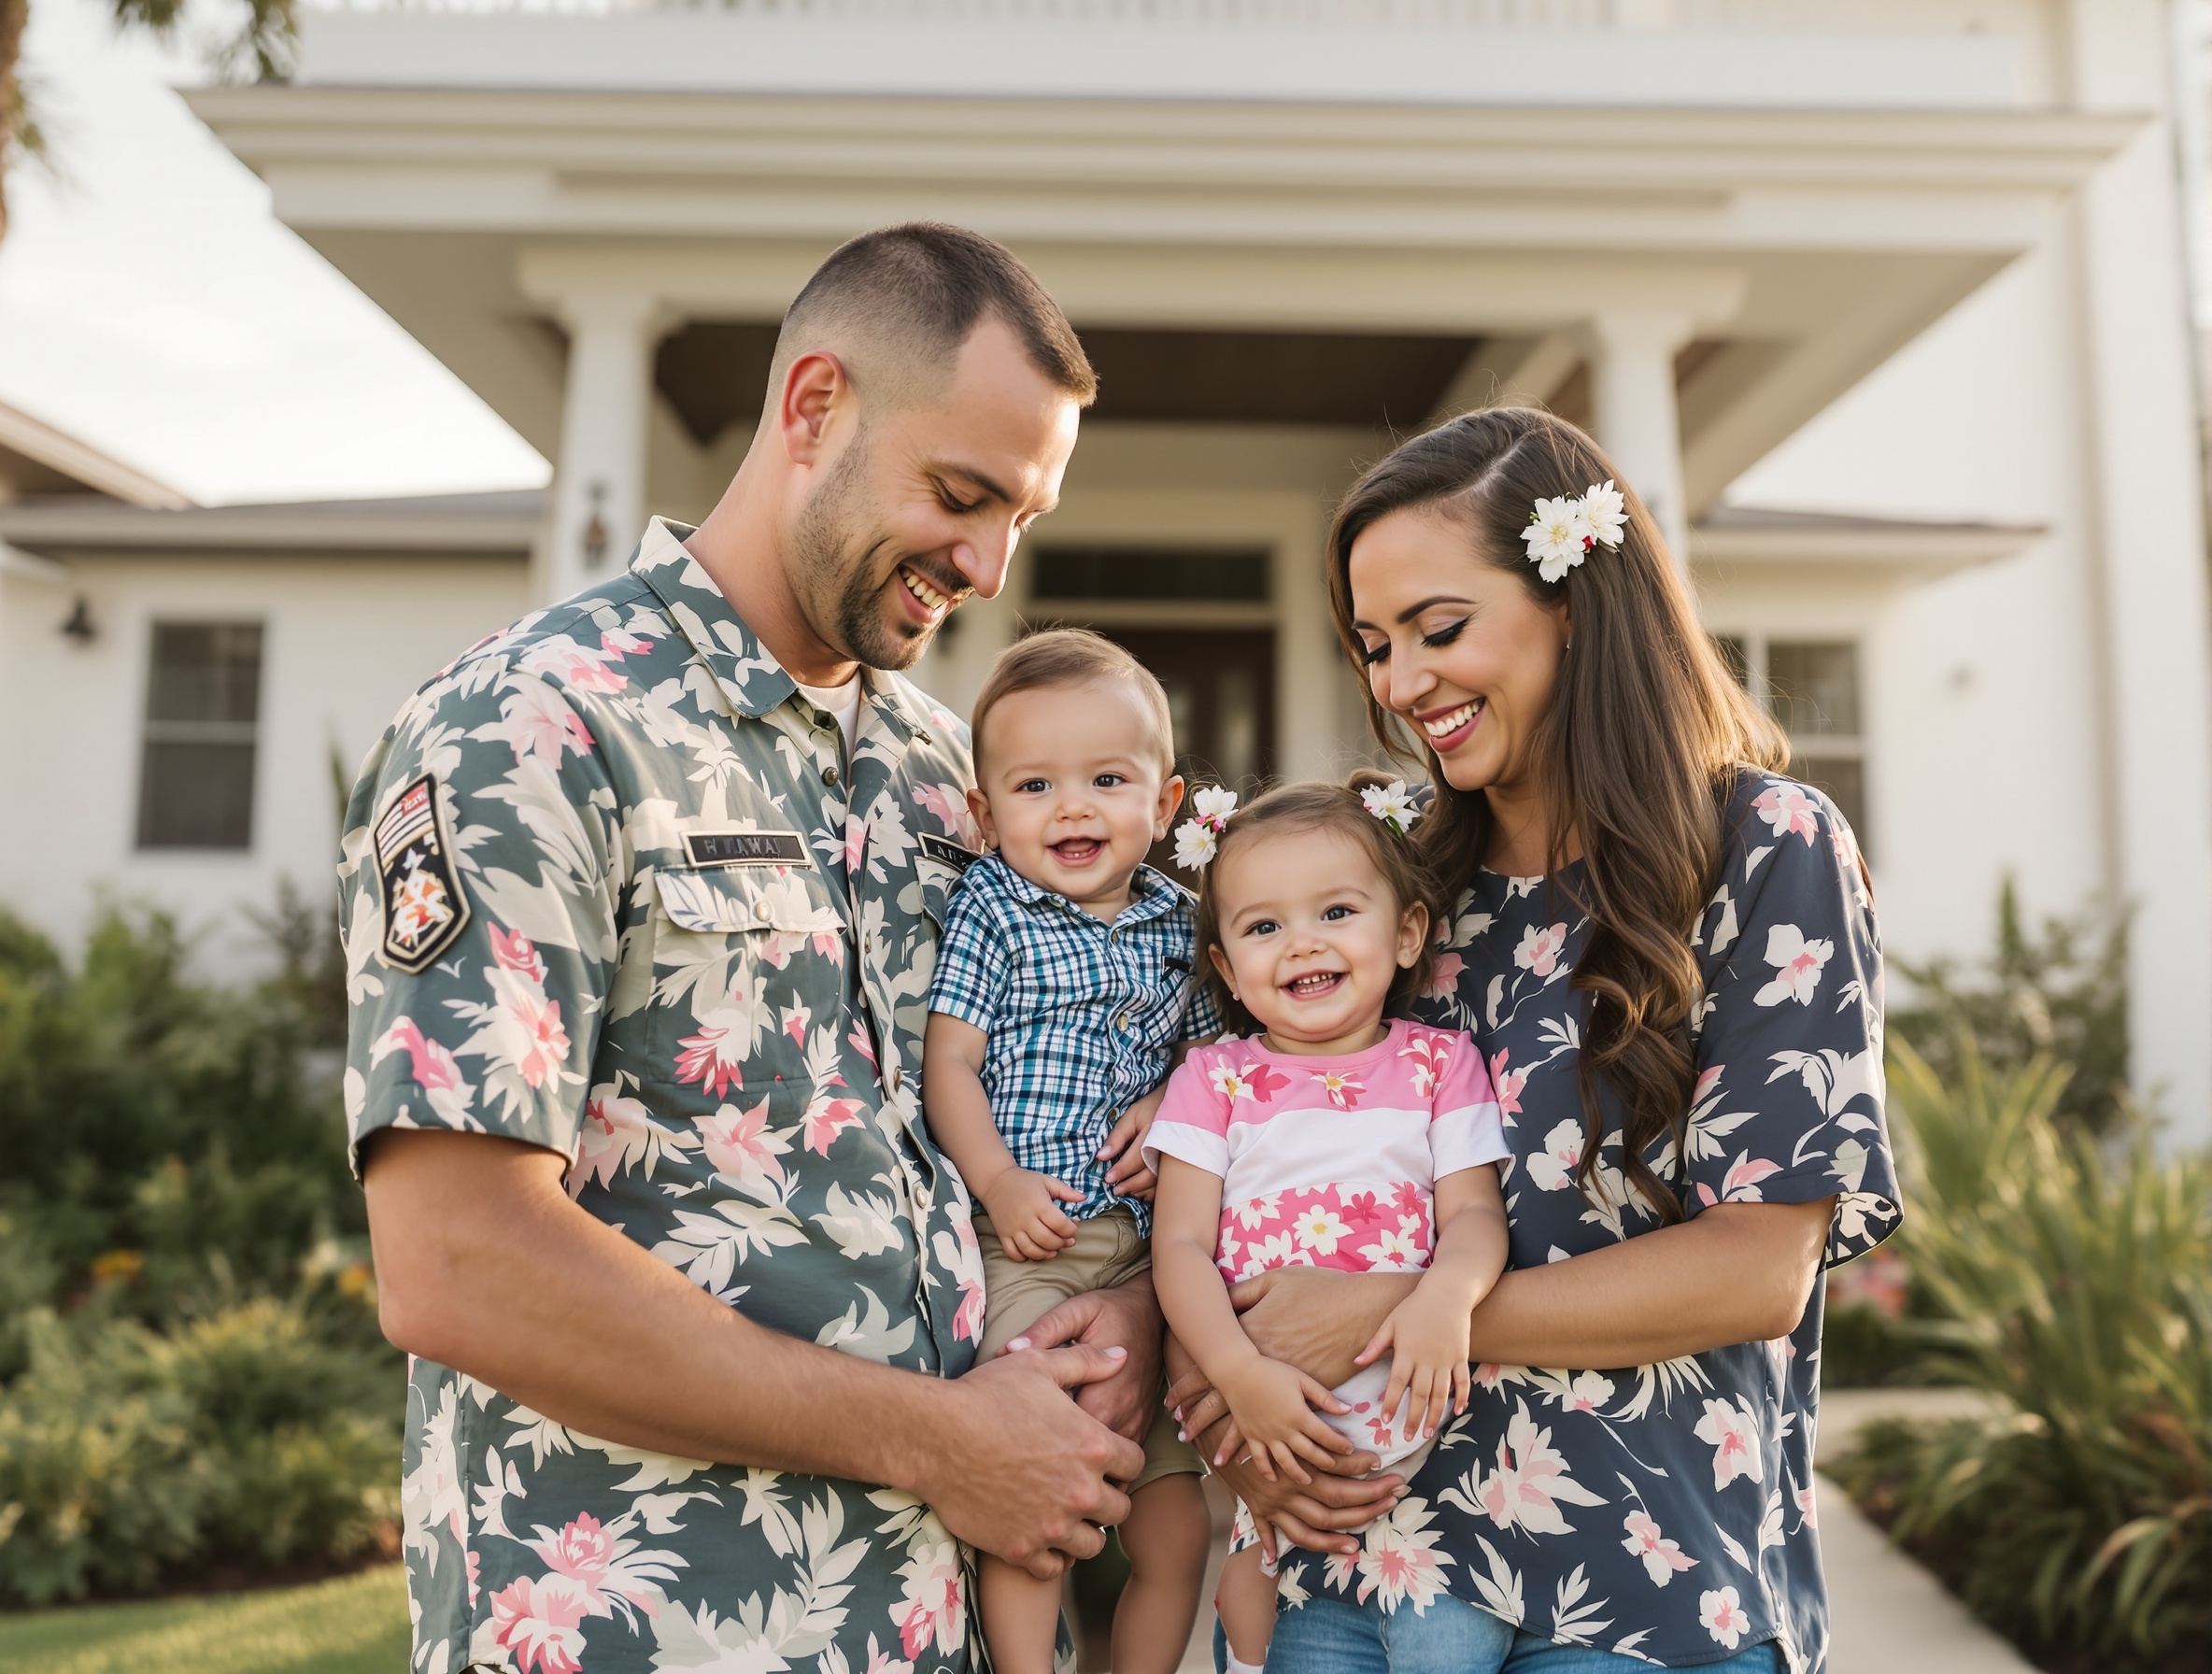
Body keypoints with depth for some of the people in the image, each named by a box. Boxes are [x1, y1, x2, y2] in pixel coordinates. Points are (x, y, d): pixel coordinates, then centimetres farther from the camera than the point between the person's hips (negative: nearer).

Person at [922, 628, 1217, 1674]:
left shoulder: (1174, 918, 9)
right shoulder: (989, 909, -2)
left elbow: (1207, 1045, 18)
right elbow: (949, 1061, -5)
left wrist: (1172, 1103, -3)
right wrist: (998, 1181, -16)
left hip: (1150, 1245, 5)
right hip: (1025, 1239, -4)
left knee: (1178, 1523, 12)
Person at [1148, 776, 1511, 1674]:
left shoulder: (1439, 1062, 7)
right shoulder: (1215, 1079, 4)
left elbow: (1475, 1211, 0)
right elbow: (1181, 1244, -1)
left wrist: (1446, 1297, -22)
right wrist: (1240, 1374, -16)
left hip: (1420, 1404, 1)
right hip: (1271, 1422, 0)